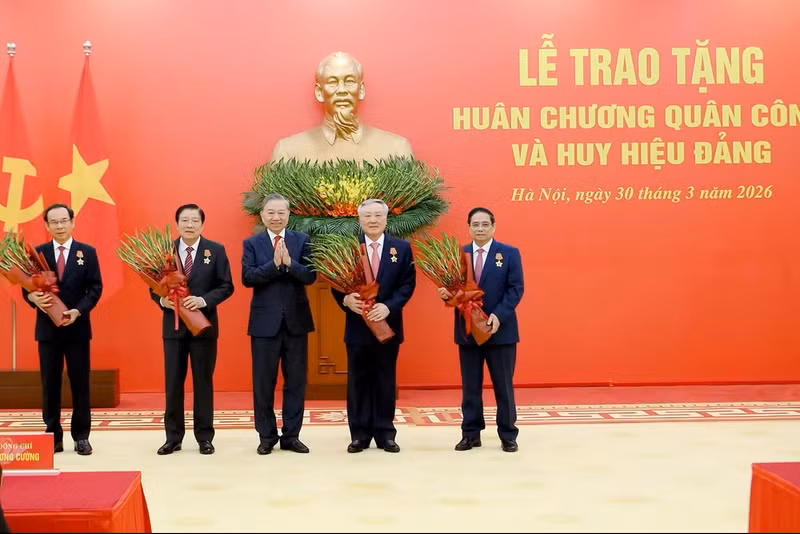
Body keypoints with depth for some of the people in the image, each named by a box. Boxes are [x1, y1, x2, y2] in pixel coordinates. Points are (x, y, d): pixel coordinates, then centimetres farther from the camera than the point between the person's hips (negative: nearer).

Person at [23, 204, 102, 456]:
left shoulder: (87, 252, 2)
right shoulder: (37, 253, 5)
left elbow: (95, 288, -2)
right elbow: (27, 287, 3)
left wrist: (78, 311, -16)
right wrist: (34, 299, -20)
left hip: (77, 327, -1)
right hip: (47, 327, 1)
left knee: (80, 383, 3)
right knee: (50, 384, 5)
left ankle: (81, 436, 11)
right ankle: (53, 436, 13)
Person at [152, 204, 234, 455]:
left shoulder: (216, 250, -1)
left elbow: (226, 286, -4)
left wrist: (203, 300, -18)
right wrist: (162, 300, -15)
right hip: (173, 324, 1)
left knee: (203, 381, 5)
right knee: (173, 382, 5)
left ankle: (204, 437, 14)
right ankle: (173, 437, 15)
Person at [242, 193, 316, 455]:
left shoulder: (302, 240, 3)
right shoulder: (251, 243, 2)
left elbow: (310, 276, -7)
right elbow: (247, 278, -11)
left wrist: (289, 262, -23)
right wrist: (274, 264, -23)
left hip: (296, 319, 1)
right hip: (265, 320, -1)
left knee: (295, 380, 6)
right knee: (264, 382, 5)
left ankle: (291, 435, 16)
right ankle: (267, 436, 16)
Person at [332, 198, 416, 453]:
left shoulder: (402, 248, 3)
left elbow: (408, 284, -3)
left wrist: (389, 306, -17)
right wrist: (345, 299, -22)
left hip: (388, 324, 1)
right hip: (357, 325, 0)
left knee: (386, 381, 7)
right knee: (358, 381, 6)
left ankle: (385, 434, 16)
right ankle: (359, 434, 14)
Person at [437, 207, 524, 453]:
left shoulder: (509, 253, 0)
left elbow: (516, 289, -6)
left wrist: (498, 315, -19)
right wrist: (446, 293, -17)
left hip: (501, 330, -2)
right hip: (467, 330, 2)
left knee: (503, 386, 4)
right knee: (470, 387, 8)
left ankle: (508, 435, 14)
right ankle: (470, 434, 17)